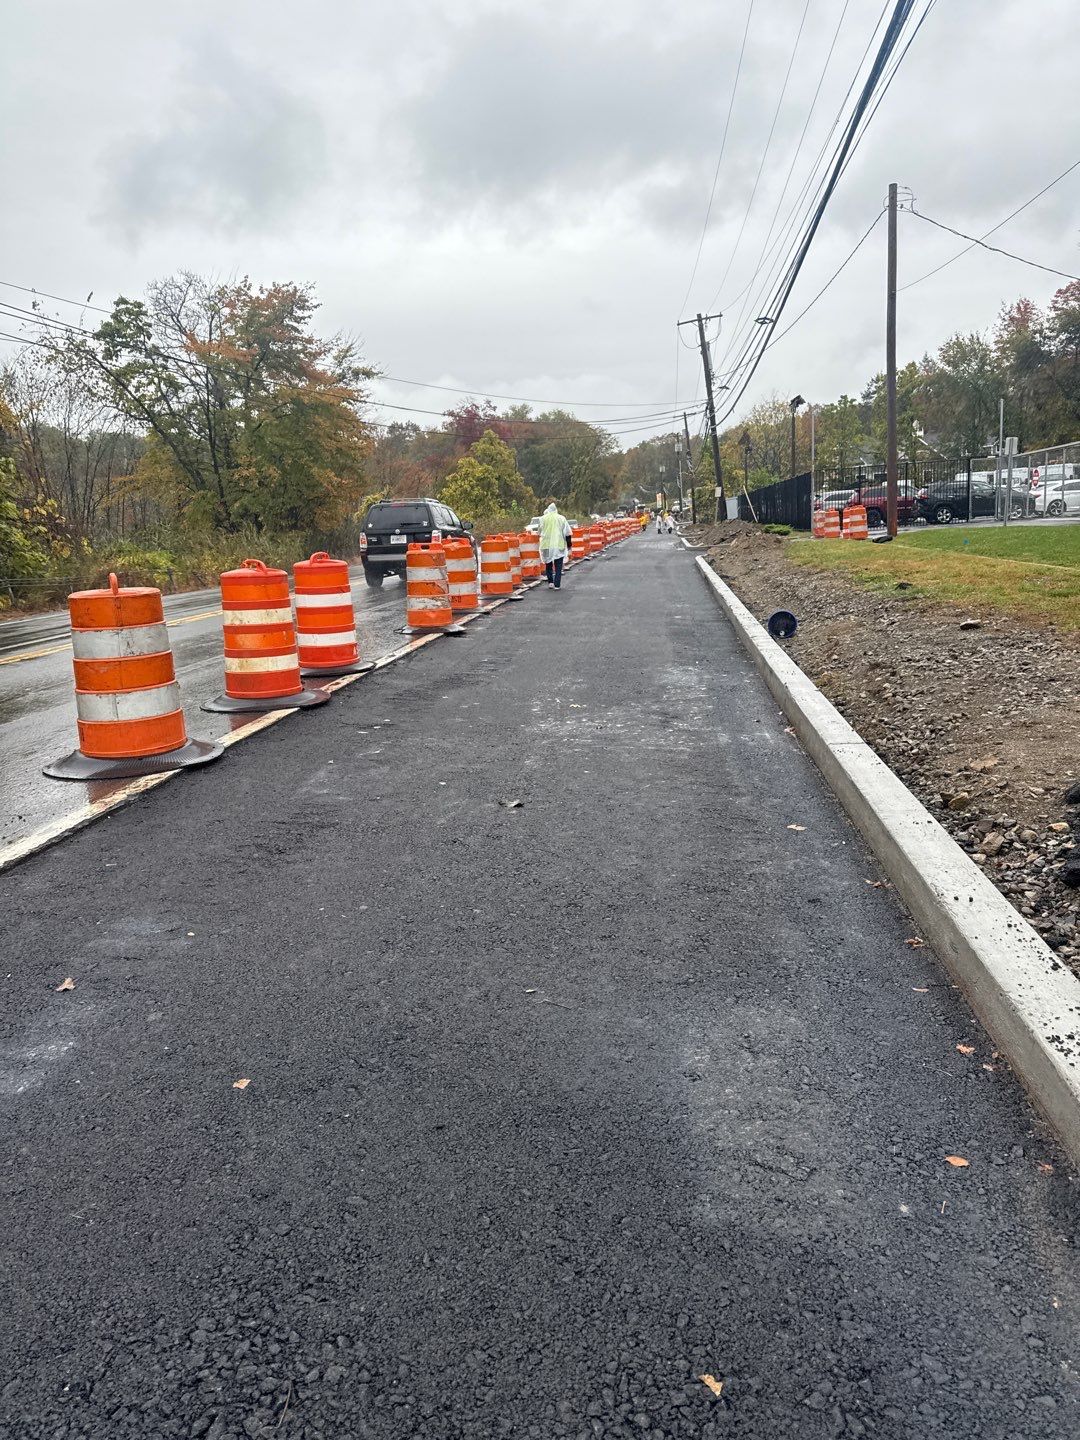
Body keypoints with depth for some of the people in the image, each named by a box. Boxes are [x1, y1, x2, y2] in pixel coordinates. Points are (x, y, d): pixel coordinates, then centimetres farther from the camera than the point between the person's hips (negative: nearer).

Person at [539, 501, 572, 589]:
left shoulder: (543, 519, -1)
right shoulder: (561, 518, -1)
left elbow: (540, 532, 9)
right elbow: (567, 533, 2)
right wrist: (569, 544, 11)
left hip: (546, 545, 1)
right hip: (559, 545, -1)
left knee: (548, 565, 16)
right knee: (558, 566, 5)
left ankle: (550, 582, 9)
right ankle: (557, 585, 0)